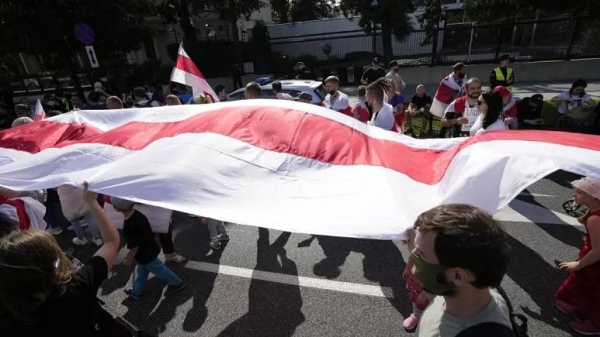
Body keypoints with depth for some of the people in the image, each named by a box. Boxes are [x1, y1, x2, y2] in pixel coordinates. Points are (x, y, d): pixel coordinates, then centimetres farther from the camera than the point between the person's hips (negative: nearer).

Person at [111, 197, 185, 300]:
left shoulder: (129, 226, -37)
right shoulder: (137, 214, -12)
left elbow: (134, 246, -25)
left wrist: (129, 259, -6)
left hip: (146, 255, -8)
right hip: (149, 249, 8)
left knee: (158, 270, 15)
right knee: (141, 271, 27)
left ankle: (177, 283, 34)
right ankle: (136, 292, 48)